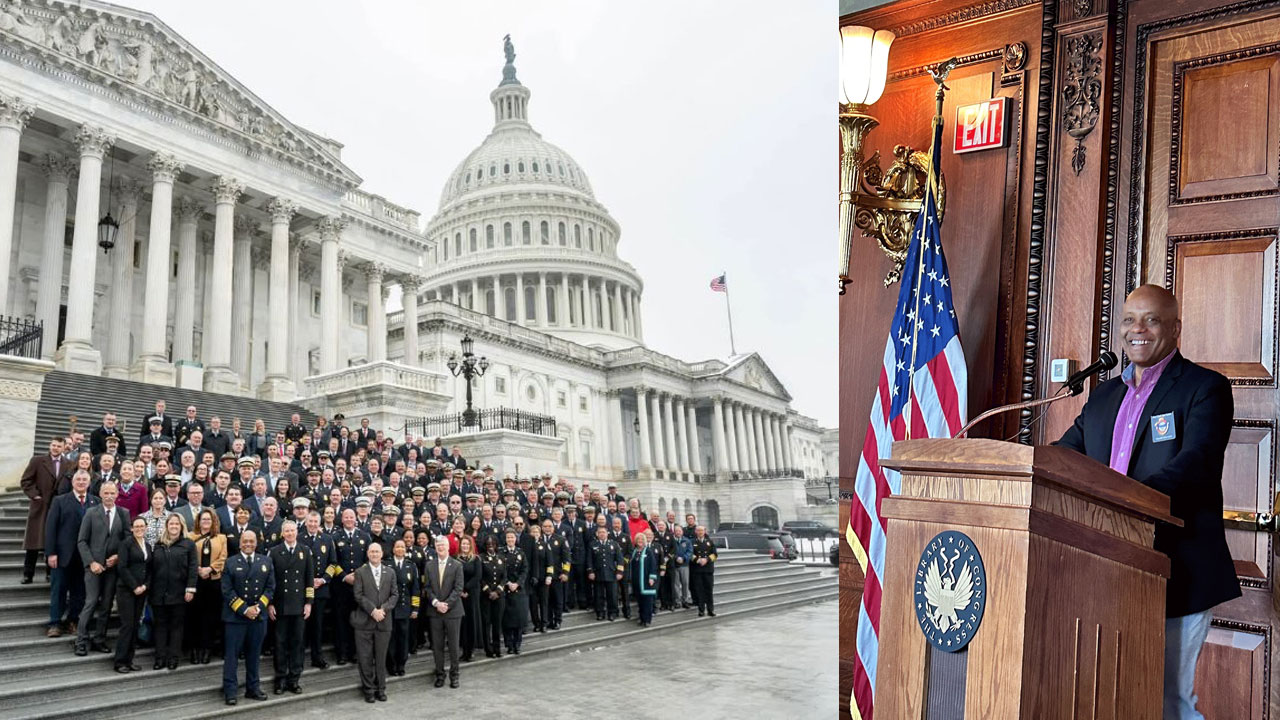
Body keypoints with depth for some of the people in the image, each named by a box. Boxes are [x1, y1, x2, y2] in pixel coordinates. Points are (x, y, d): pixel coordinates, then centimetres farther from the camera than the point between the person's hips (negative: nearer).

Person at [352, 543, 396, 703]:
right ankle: (368, 689, 12)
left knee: (381, 658, 7)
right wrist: (373, 610, -15)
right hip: (364, 621, -2)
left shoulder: (390, 573, 11)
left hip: (384, 622, 2)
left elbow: (395, 595, 6)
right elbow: (358, 595, -7)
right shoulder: (360, 572, 1)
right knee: (365, 658, 1)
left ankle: (381, 689, 16)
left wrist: (383, 609, -10)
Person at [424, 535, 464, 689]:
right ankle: (439, 674, 17)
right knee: (437, 645, 6)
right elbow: (428, 588, 4)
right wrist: (436, 603, -11)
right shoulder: (429, 566, 7)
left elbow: (458, 588, -7)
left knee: (453, 645, 3)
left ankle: (454, 675, 14)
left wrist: (446, 604, -15)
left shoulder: (457, 565, -2)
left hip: (453, 611, -2)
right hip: (435, 611, 2)